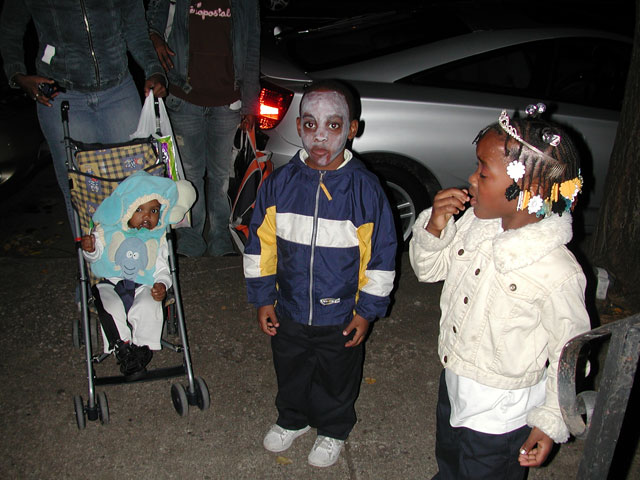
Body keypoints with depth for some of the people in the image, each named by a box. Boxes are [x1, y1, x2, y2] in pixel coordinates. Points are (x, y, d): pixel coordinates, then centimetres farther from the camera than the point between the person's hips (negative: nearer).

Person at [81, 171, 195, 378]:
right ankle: (123, 347, -13)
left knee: (148, 308, -29)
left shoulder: (157, 238, 4)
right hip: (110, 283, 0)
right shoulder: (109, 230, 1)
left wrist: (162, 284, -14)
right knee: (111, 309, -29)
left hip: (143, 285, 0)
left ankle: (143, 347, -12)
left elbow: (162, 267, 7)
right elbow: (96, 256, 9)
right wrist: (90, 249, -16)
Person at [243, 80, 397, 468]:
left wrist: (367, 311, -8)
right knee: (290, 373, 25)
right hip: (288, 311, 3)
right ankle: (292, 420, 54)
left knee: (337, 379, 20)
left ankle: (333, 431, 48)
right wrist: (263, 298, 1)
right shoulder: (279, 184, -10)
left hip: (341, 317, -2)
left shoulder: (366, 189, -17)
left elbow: (380, 257, -10)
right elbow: (261, 246, 0)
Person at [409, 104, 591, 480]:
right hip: (453, 385, 6)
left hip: (500, 417, -6)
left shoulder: (557, 272, -30)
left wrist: (551, 423, -11)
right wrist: (434, 227, -17)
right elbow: (429, 269, 3)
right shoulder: (475, 224, -12)